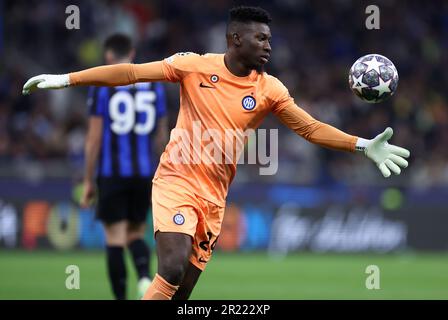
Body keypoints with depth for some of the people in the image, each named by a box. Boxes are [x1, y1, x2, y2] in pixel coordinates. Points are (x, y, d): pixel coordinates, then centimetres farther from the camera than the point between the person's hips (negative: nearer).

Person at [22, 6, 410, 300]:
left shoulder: (270, 90, 1)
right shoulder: (195, 66, -7)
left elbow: (312, 128, 5)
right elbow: (132, 72, -6)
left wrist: (363, 145, -6)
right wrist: (66, 79, -10)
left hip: (214, 198, 4)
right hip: (176, 181, -4)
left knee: (181, 294, 4)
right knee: (172, 271, -24)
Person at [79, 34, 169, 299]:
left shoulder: (102, 86, -3)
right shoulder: (153, 85, 8)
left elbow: (94, 138, -6)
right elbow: (161, 136, 12)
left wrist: (89, 181, 0)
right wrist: (160, 175, 24)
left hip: (112, 174, -3)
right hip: (144, 173, 3)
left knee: (115, 239, 0)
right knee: (135, 234, 14)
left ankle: (121, 299, -3)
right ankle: (145, 278, -13)